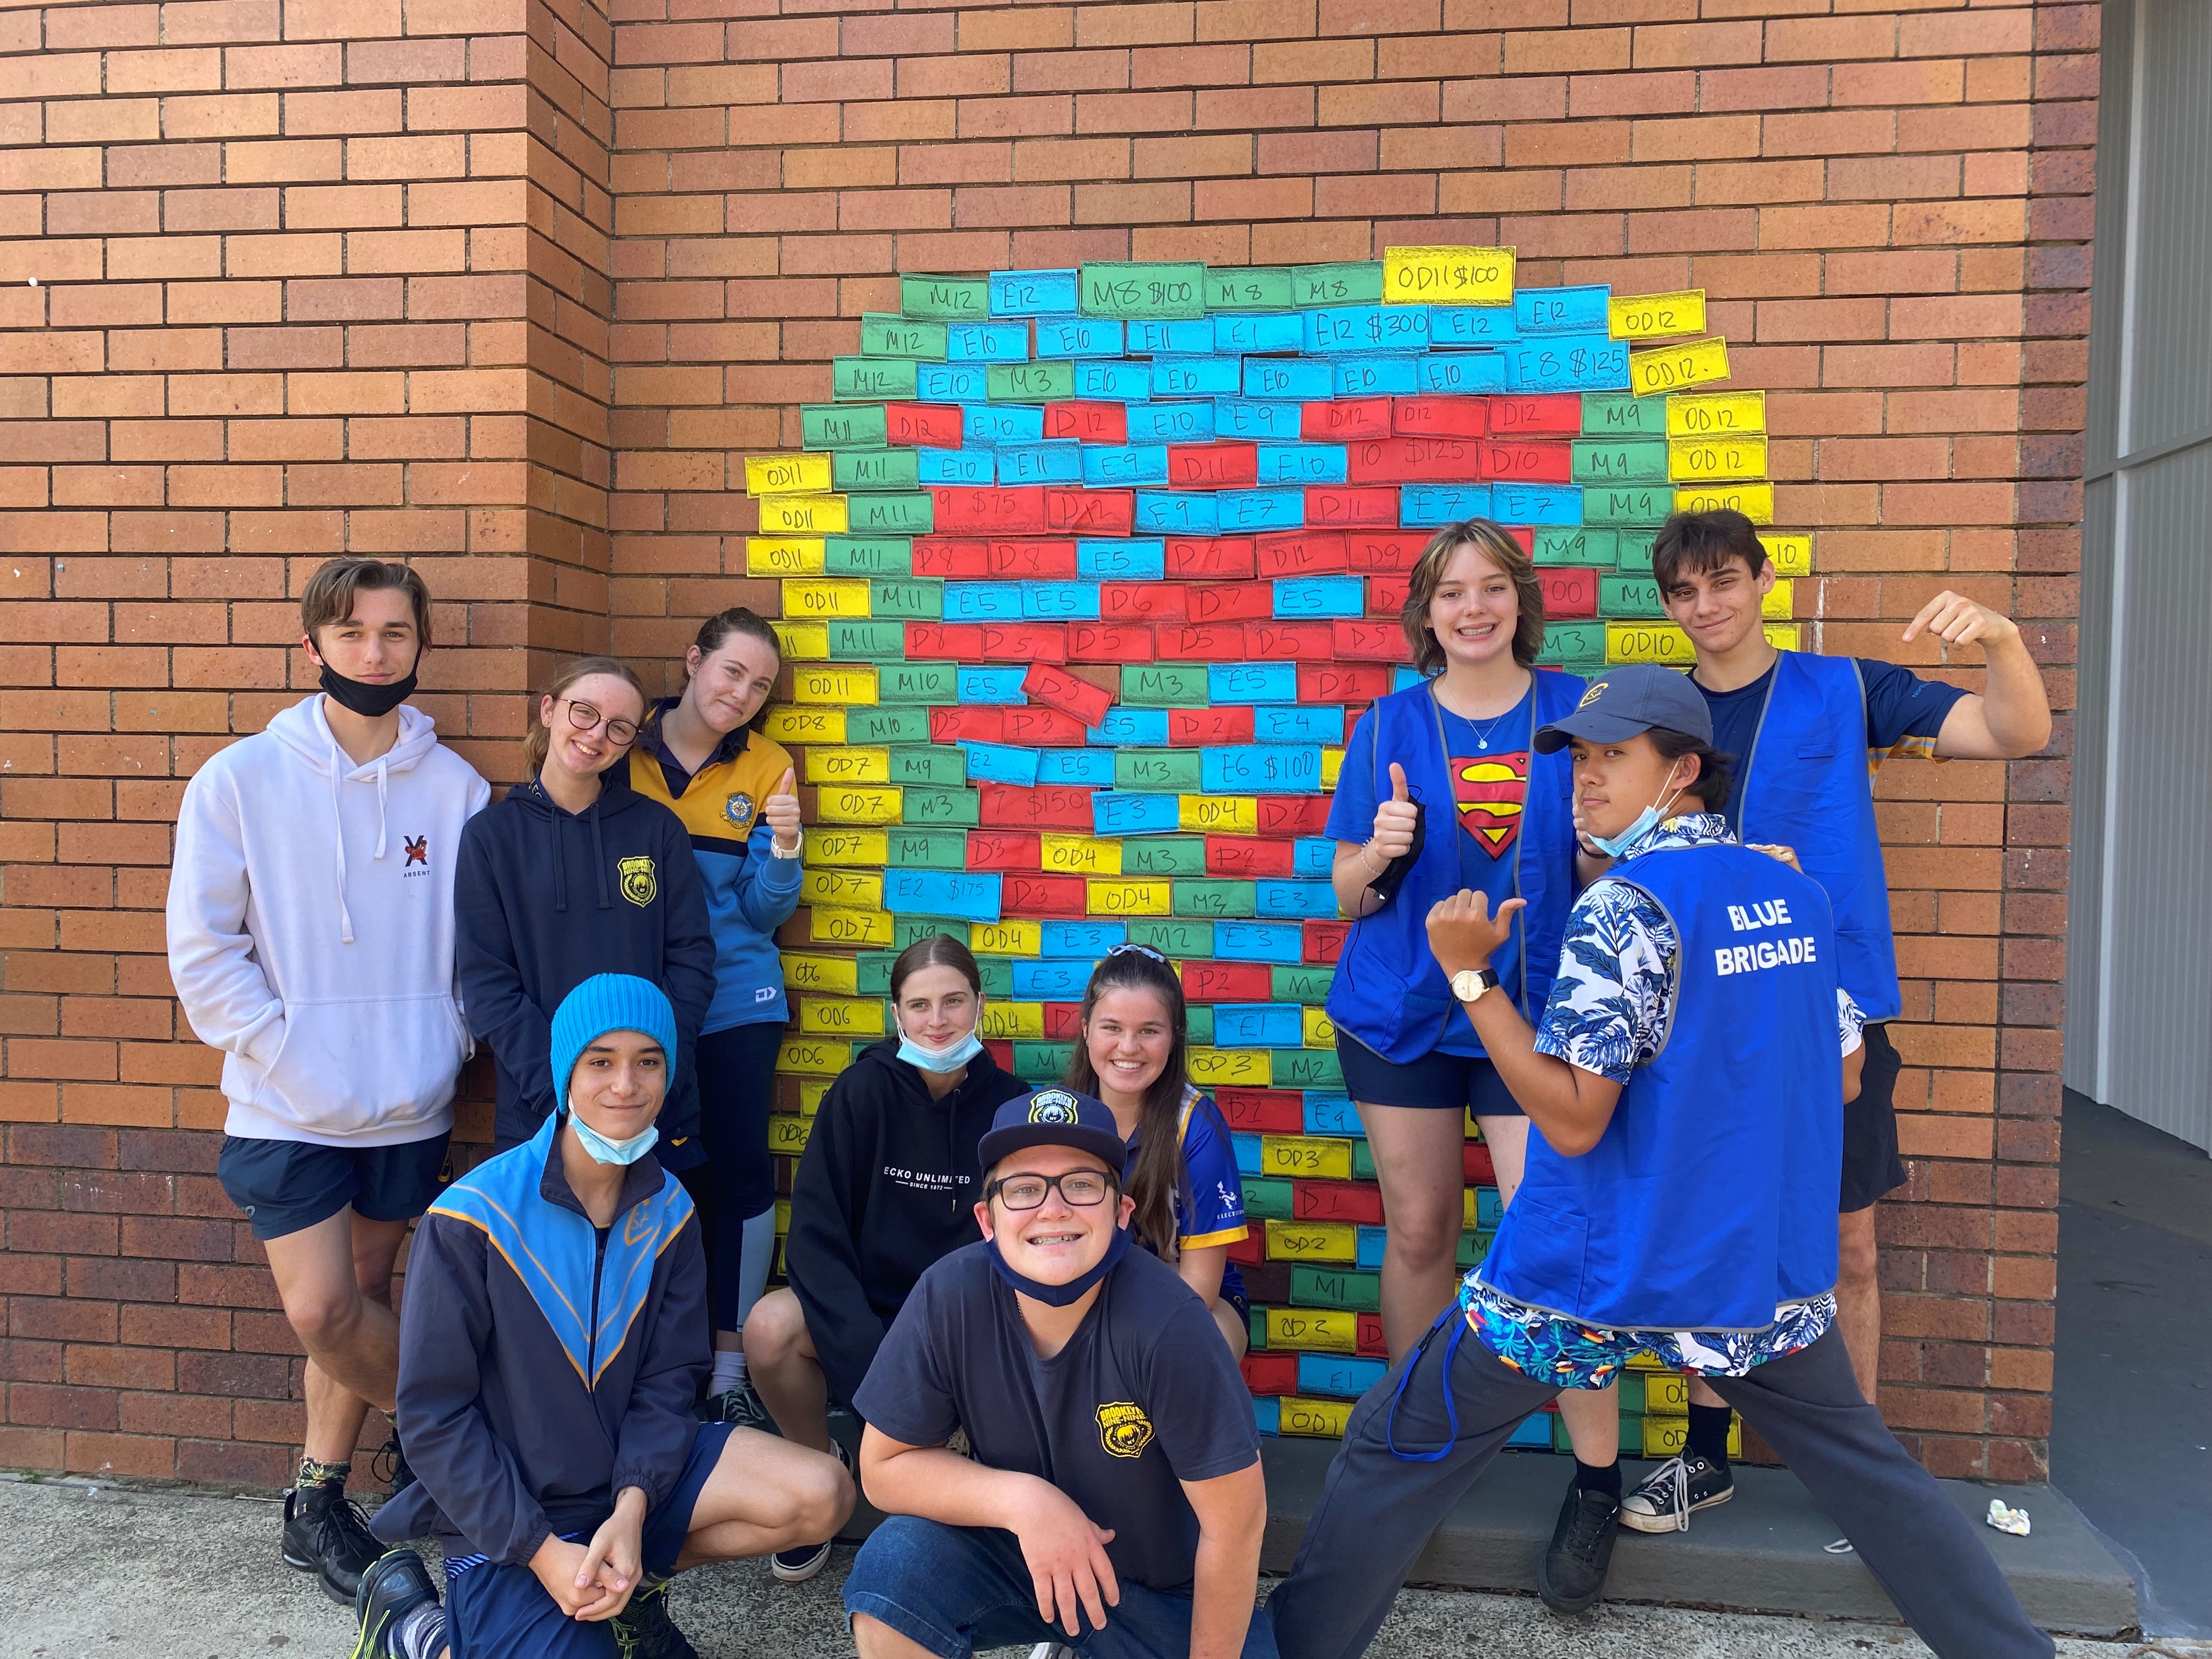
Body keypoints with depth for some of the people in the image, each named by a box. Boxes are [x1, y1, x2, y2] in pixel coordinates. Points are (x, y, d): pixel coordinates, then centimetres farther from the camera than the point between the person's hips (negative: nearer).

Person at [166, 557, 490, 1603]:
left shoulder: (455, 789, 0)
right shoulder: (242, 780, -5)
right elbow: (202, 949, -6)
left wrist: (445, 1046, -6)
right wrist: (289, 1057, -12)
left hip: (410, 1106, 2)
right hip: (289, 1108, -2)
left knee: (355, 1299, 13)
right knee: (322, 1309, -5)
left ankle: (320, 1501, 30)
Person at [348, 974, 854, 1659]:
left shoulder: (668, 1209, -2)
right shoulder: (471, 1216, -17)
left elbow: (668, 1378, -2)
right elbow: (433, 1411, -14)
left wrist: (632, 1510, -19)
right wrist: (544, 1552, -18)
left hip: (630, 1475, 4)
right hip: (503, 1518, -4)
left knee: (822, 1495, -14)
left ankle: (632, 1585, 8)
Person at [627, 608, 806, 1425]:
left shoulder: (767, 768, 0)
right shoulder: (624, 750, -2)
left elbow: (765, 911, -1)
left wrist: (783, 850, -20)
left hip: (735, 1000, 0)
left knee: (741, 1171, 2)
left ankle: (731, 1368, 17)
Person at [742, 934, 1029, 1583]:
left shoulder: (1009, 1103, -5)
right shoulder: (864, 1090, -9)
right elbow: (815, 1231, -12)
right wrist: (871, 1359, -24)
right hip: (865, 1311, 0)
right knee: (770, 1327, -29)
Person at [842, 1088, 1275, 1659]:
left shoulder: (1165, 1321, -31)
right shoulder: (950, 1296, -22)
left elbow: (1234, 1521, -21)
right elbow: (884, 1466, -12)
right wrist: (1022, 1499, -26)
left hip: (1163, 1590, 0)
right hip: (1011, 1548, 1)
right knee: (893, 1565, -24)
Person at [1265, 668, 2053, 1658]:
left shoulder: (1625, 907, -16)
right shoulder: (1795, 896, 4)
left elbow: (1573, 1118, -18)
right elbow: (1845, 1075, 15)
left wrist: (1469, 973, -15)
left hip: (1599, 1275, -6)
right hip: (1763, 1270, 6)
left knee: (1394, 1449, 7)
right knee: (1864, 1464, 27)